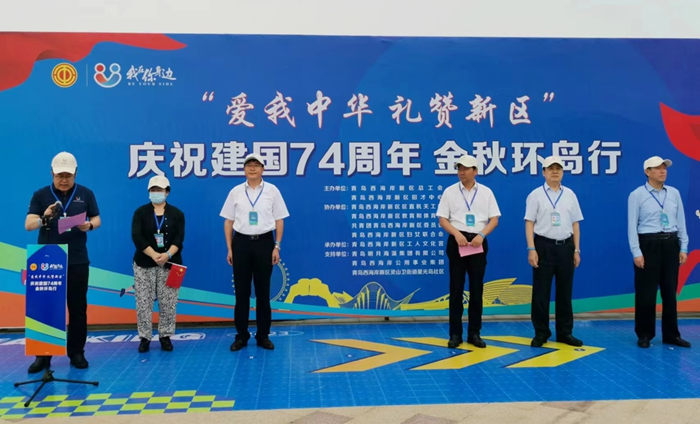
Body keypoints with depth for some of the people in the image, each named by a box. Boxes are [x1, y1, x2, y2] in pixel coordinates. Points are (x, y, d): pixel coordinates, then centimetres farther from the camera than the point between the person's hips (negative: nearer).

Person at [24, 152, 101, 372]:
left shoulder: (86, 194, 4)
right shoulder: (40, 195, 1)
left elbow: (96, 219, 7)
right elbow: (28, 225, -5)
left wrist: (89, 225, -17)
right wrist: (44, 217, -26)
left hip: (77, 261, 1)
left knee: (78, 308, 5)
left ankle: (76, 353, 16)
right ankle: (42, 355, 13)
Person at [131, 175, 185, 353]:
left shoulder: (176, 213, 5)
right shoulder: (141, 212, 3)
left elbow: (179, 238, -4)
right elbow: (137, 237, -8)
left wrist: (167, 255, -22)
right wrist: (154, 255, -21)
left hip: (170, 264, 0)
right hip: (144, 264, 0)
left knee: (168, 303, 2)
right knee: (143, 302, 1)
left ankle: (165, 336, 14)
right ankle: (144, 337, 12)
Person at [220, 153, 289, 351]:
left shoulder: (272, 190, 1)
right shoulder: (235, 192, 3)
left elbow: (279, 220, 2)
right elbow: (228, 221, 6)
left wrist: (277, 246, -4)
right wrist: (229, 248, 1)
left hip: (264, 242, -1)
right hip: (241, 242, 1)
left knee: (263, 291, 7)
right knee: (241, 291, 6)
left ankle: (263, 335, 18)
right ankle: (241, 336, 17)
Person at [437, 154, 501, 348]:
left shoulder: (486, 192, 6)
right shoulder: (450, 191, 3)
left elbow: (494, 219, 3)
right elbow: (442, 219, 0)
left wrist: (481, 235, -13)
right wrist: (457, 233, -16)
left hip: (478, 242, 1)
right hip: (457, 241, -1)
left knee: (477, 288, 5)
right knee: (456, 288, 1)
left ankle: (474, 333, 15)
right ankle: (455, 333, 9)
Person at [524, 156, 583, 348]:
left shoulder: (570, 194, 9)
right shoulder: (536, 195, -1)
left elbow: (575, 224, 10)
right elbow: (529, 223, -5)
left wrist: (577, 250, 6)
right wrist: (531, 249, -12)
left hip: (565, 246, 3)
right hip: (544, 246, -3)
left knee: (565, 291, 9)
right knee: (541, 292, 1)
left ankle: (565, 332, 20)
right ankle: (541, 333, 12)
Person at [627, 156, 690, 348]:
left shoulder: (674, 193, 9)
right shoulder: (637, 195, -4)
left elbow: (681, 222, 10)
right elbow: (632, 226, -7)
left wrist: (683, 248, 4)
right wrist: (637, 252, -13)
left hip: (670, 245, 4)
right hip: (648, 245, -4)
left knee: (670, 291, 10)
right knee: (646, 292, 1)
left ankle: (671, 334, 21)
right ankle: (644, 334, 14)